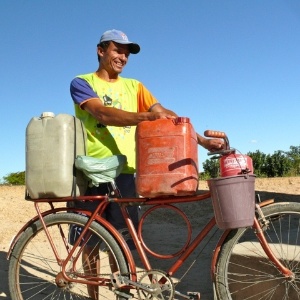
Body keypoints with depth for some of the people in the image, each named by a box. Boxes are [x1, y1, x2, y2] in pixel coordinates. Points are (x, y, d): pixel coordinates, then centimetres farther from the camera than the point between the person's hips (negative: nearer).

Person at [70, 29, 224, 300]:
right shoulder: (82, 83, 2)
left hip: (123, 173, 2)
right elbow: (103, 114, -17)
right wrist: (148, 117, -32)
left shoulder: (133, 86, 14)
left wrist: (202, 140, -9)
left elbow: (165, 114, 3)